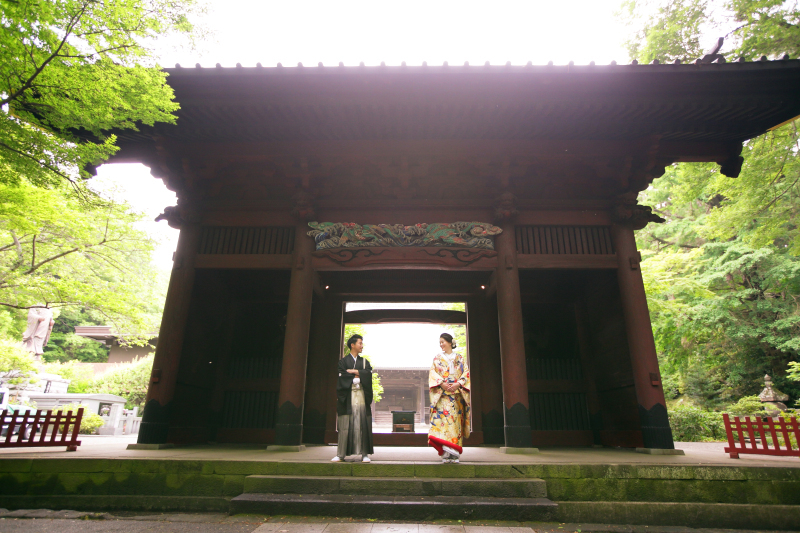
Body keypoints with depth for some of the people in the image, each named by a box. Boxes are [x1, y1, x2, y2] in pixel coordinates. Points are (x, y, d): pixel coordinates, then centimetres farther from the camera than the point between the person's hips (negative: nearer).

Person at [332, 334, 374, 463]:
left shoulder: (365, 361, 18)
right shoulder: (343, 361, 7)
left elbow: (369, 374, 0)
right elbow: (342, 377, -7)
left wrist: (354, 372, -8)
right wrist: (359, 376, -6)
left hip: (362, 396, 3)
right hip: (347, 397, -3)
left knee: (362, 425, -1)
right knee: (345, 426, -4)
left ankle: (365, 454, 4)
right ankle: (341, 454, 4)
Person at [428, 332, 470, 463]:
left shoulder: (460, 358, 14)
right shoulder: (437, 358, 15)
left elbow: (466, 373, 5)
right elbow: (433, 373, 5)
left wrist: (458, 384, -11)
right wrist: (441, 383, -12)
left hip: (457, 393, 1)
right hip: (442, 394, 0)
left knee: (456, 420, -4)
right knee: (442, 418, -15)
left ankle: (454, 453, 1)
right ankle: (446, 453, -17)